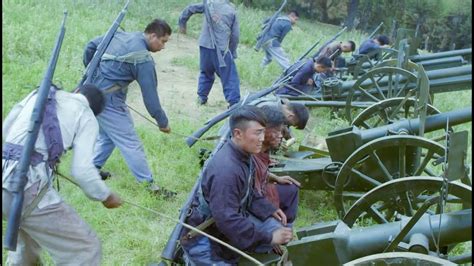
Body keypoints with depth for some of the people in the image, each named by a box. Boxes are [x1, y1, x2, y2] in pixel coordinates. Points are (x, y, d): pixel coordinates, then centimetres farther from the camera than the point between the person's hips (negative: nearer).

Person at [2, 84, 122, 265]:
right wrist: (105, 196, 12)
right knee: (85, 247, 1)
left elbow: (7, 128, 28)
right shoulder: (87, 118, 5)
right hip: (27, 186, -7)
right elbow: (82, 170, -5)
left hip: (6, 181, 7)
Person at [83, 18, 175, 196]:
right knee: (130, 143, -1)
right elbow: (150, 94, -12)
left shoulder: (119, 35, 8)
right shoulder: (143, 59, -15)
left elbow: (90, 46, 17)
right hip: (108, 100, -9)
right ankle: (149, 185, 5)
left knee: (106, 134, 25)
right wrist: (163, 123, -2)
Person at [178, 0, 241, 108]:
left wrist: (182, 23, 25)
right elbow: (235, 35, 4)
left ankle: (201, 97, 28)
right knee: (230, 77, 0)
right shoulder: (232, 11, 5)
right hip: (222, 49, -3)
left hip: (205, 46, 3)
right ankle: (234, 103, -7)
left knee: (206, 73, 25)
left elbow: (190, 9, 11)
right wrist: (232, 53, 13)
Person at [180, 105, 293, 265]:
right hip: (206, 231, -8)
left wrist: (269, 209, 0)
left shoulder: (243, 155, -3)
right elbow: (226, 220, -33)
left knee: (276, 229, 1)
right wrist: (268, 237, -28)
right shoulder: (226, 170, -32)